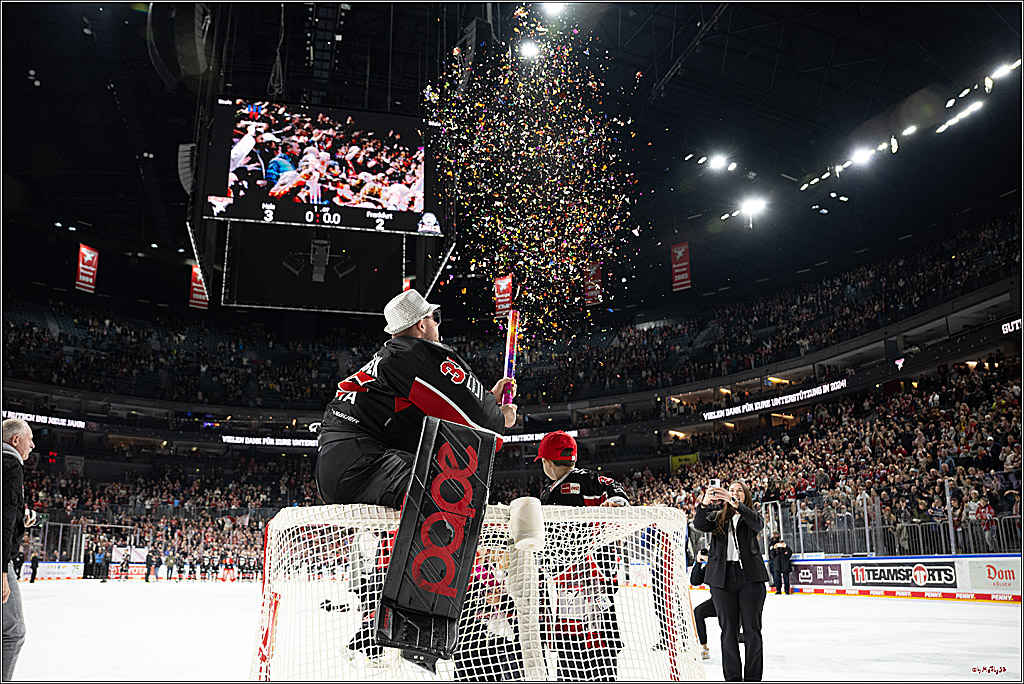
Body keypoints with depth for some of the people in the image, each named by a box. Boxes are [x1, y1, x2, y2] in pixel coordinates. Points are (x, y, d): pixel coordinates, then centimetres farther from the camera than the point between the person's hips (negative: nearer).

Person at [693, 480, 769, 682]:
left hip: (749, 577, -1)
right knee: (728, 630, 5)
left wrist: (734, 503, -30)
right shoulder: (717, 516, 14)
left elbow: (757, 523, -15)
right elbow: (700, 525, -6)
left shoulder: (752, 516, 10)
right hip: (723, 578, 1)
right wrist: (704, 504, -26)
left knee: (752, 629, 2)